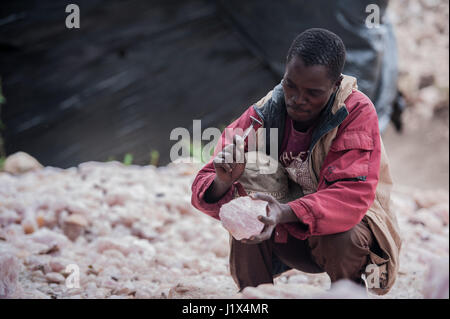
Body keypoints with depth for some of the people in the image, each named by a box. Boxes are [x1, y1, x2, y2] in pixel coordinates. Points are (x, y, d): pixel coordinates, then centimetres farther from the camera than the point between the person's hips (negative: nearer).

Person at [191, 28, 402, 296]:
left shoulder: (358, 113, -20)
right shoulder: (263, 114, -12)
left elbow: (352, 195, -32)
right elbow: (204, 192, -13)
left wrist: (286, 213, -49)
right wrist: (223, 182, -39)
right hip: (288, 237, 3)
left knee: (343, 236, -37)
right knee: (250, 170, -22)